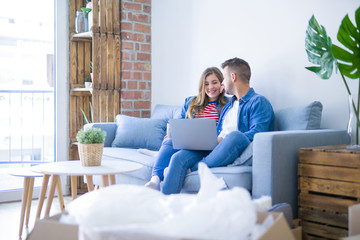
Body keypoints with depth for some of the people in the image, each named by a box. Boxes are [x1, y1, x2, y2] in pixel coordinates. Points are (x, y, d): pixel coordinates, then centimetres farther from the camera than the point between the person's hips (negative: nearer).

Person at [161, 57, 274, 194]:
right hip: (215, 149, 7)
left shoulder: (259, 102, 4)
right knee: (179, 157, -17)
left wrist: (222, 140, -19)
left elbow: (256, 134, -12)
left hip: (239, 152, -6)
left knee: (235, 135, -39)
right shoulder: (228, 106, 32)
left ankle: (197, 167, -24)